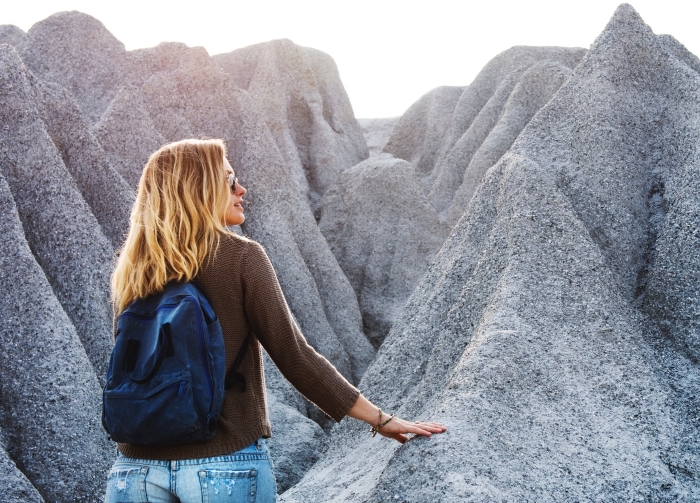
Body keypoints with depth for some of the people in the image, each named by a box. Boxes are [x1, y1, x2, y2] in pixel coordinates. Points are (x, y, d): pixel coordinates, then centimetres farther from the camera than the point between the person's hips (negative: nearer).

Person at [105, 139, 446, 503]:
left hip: (138, 468, 4)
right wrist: (380, 419, -5)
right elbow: (293, 355, -11)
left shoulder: (129, 272, 3)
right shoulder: (241, 257, -9)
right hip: (226, 465, -4)